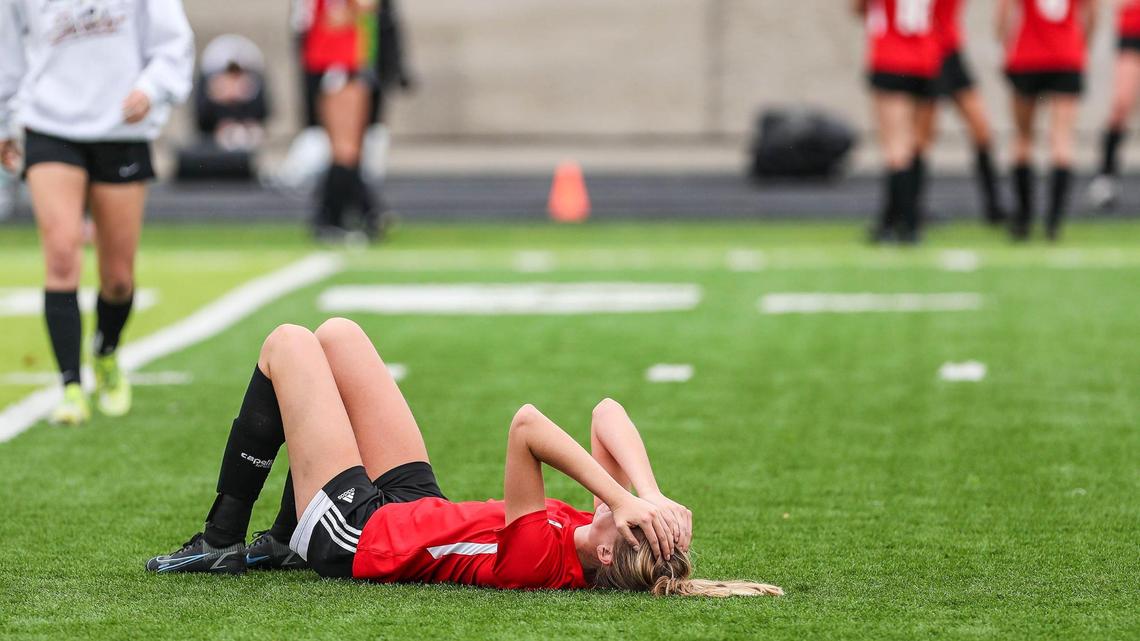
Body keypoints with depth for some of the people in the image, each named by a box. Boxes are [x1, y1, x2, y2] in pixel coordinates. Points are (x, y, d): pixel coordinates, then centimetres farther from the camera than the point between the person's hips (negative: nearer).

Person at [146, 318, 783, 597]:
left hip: (355, 534, -7)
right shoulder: (607, 543, -22)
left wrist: (629, 500, -51)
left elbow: (527, 425, -50)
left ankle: (222, 542, 18)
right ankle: (284, 544, 33)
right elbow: (608, 413, -22)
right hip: (415, 502, 7)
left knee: (288, 344, 5)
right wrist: (651, 496, -35)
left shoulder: (541, 560, -42)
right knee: (335, 334, 17)